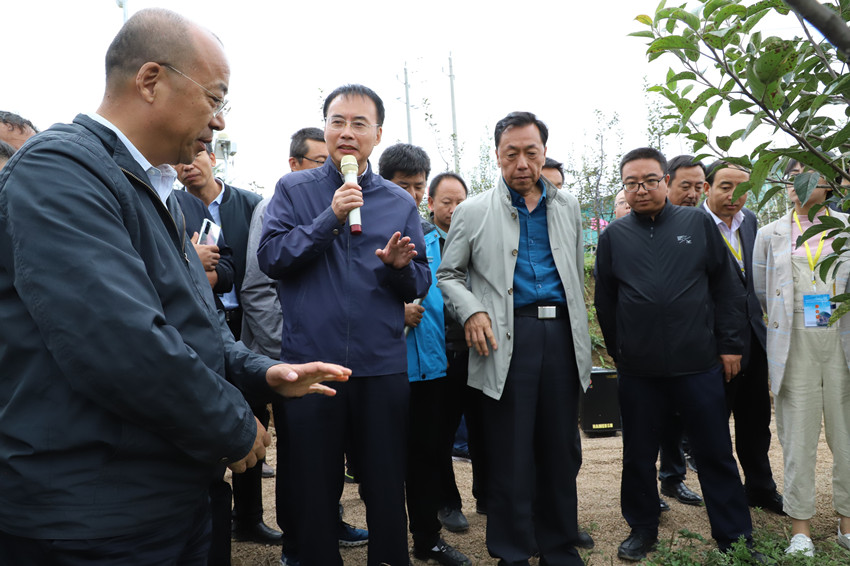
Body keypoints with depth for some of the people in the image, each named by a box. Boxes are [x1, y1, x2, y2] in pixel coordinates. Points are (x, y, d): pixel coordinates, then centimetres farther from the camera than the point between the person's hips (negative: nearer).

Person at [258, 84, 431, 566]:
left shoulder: (400, 202, 9)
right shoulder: (293, 189, 5)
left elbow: (421, 284, 6)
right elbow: (270, 257, -7)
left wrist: (401, 267, -15)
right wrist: (329, 218, -14)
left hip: (383, 364, 1)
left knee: (388, 491, 11)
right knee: (314, 493, 12)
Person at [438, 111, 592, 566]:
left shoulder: (567, 206, 14)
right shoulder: (472, 212, 4)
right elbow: (448, 274, 9)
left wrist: (581, 341, 16)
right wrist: (471, 311, -9)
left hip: (561, 333, 3)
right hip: (507, 336, -3)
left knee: (562, 450, 10)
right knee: (509, 455, 2)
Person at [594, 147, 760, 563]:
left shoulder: (698, 224, 4)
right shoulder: (613, 237, 5)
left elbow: (726, 288, 5)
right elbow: (605, 302, 10)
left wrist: (730, 344, 1)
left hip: (699, 363, -1)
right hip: (638, 369, 1)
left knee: (716, 453, 8)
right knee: (638, 454, 12)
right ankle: (642, 529, 30)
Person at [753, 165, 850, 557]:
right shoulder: (770, 234, 11)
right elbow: (760, 293, 16)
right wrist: (790, 313, 11)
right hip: (795, 344, 0)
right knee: (798, 434, 1)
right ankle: (800, 528, 9)